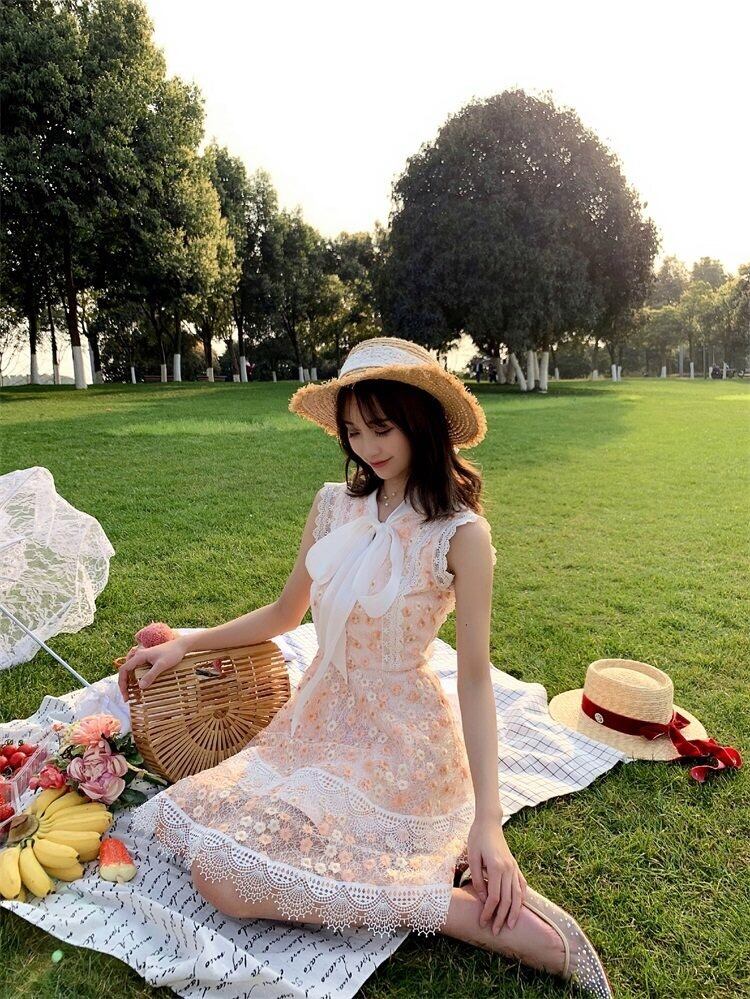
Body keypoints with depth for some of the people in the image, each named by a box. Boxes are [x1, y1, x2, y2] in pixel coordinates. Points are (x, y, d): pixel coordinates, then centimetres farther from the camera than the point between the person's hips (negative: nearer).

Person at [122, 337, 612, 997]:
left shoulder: (460, 534, -16)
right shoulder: (335, 506, 0)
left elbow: (476, 677, -12)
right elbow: (284, 614, 12)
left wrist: (488, 821, -16)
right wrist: (183, 645, 7)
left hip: (400, 739, -7)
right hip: (319, 716, 7)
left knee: (225, 879, -17)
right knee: (211, 860, -4)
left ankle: (474, 911, -8)